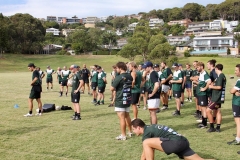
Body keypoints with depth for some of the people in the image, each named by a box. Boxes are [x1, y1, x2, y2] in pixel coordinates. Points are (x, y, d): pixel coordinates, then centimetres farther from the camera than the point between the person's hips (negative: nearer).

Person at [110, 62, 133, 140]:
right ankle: (130, 132, 31)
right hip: (128, 99, 8)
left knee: (122, 118, -2)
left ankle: (123, 135, 3)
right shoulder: (130, 76, 5)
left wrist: (116, 88, 4)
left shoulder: (119, 77, -17)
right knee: (127, 116, 21)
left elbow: (112, 88, -15)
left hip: (120, 100, -8)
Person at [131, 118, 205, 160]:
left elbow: (144, 153, 7)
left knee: (146, 143, -10)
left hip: (176, 143, -10)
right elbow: (152, 145, 42)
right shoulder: (151, 128, 27)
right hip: (183, 142, 10)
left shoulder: (146, 132, 0)